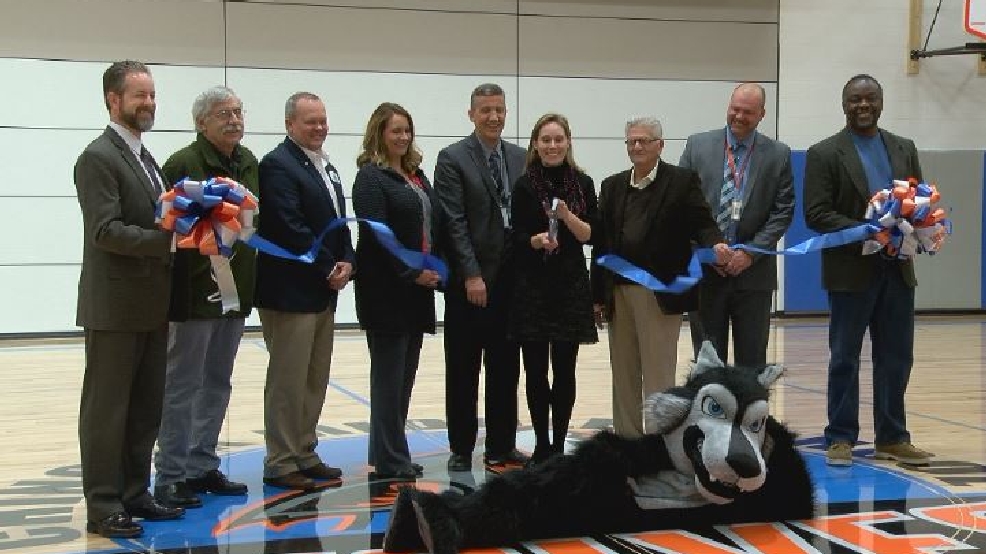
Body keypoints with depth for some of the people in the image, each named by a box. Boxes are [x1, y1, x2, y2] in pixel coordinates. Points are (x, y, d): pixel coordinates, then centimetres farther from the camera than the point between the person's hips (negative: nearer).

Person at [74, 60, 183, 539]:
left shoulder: (145, 158, 17)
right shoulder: (98, 157, -11)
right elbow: (106, 231, -20)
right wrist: (169, 240, -26)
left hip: (151, 306, 9)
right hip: (114, 306, -9)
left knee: (146, 408, 13)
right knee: (107, 409, -1)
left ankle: (134, 495, 22)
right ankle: (103, 507, 6)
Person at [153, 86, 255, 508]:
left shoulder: (249, 163, 10)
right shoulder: (183, 165, -12)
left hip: (236, 291, 8)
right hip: (195, 291, -7)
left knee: (217, 383, 15)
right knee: (182, 385, 1)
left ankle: (203, 467, 26)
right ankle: (171, 476, 9)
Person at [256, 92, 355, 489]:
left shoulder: (326, 167, 17)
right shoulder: (278, 165, -12)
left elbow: (339, 222, 18)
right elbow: (290, 227, -20)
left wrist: (347, 261, 0)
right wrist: (328, 269, -15)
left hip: (324, 292, 9)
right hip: (291, 291, -9)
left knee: (315, 380, 13)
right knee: (287, 381, -2)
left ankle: (304, 454, 23)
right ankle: (280, 464, 6)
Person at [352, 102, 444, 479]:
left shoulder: (416, 175, 16)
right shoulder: (371, 176, -7)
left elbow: (434, 225, 16)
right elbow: (375, 234, -16)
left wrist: (436, 270, 2)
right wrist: (412, 273, -17)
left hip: (417, 288, 8)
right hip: (386, 290, -8)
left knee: (405, 375, 10)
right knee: (389, 374, -2)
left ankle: (388, 453, 19)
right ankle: (390, 461, 4)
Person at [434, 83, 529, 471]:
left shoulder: (520, 158, 11)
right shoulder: (452, 159, -5)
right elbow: (453, 222, -11)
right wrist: (471, 275, -16)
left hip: (510, 278, 5)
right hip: (469, 281, -5)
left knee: (505, 367, 10)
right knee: (463, 370, 5)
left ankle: (501, 447, 20)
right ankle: (461, 450, 14)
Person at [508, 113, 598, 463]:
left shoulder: (582, 184, 4)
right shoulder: (525, 186, 0)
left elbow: (590, 235, 0)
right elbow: (517, 237, -1)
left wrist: (567, 216, -17)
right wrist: (538, 240, -21)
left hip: (571, 286, 1)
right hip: (532, 287, -1)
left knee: (564, 371, 3)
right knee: (535, 370, 3)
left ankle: (558, 445, 11)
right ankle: (541, 445, 14)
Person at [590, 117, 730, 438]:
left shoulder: (682, 181, 2)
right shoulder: (612, 186, 15)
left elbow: (701, 223, -2)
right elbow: (601, 243, 12)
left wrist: (716, 244, -26)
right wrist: (597, 295, 8)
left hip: (659, 293, -5)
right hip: (618, 292, 5)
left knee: (658, 375, -3)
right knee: (623, 375, 10)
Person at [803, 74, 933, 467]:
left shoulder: (904, 149, 11)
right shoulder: (824, 154, -4)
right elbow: (816, 214, -10)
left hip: (897, 269, 4)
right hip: (851, 271, -4)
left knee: (896, 358, 8)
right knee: (844, 359, 5)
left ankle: (892, 438, 18)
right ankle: (840, 439, 13)